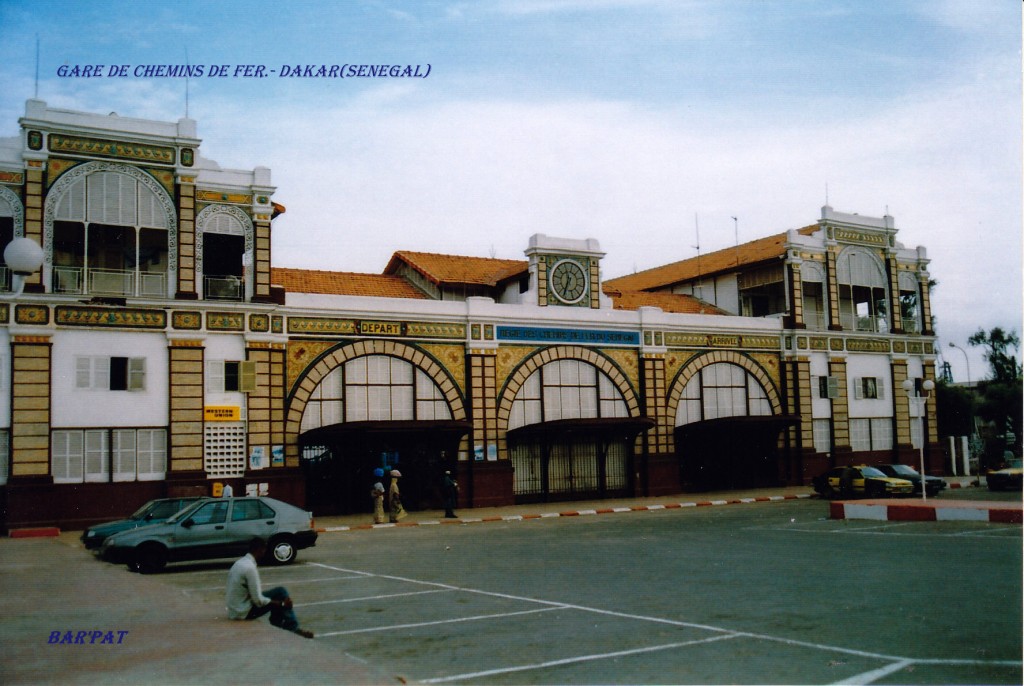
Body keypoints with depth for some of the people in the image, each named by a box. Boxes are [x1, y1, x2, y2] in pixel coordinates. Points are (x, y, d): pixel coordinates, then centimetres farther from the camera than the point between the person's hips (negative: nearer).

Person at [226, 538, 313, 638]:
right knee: (281, 592, -7)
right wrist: (281, 603, -9)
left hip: (234, 611, 9)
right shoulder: (250, 567, -21)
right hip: (244, 612, -9)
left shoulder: (239, 562, 8)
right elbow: (258, 600, -21)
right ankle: (293, 628, 2)